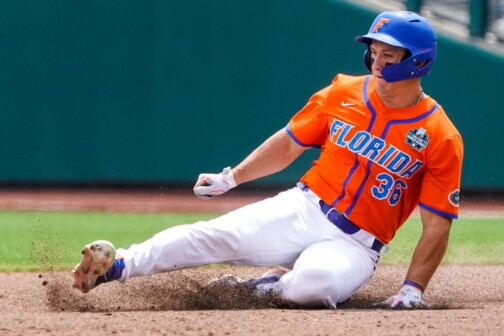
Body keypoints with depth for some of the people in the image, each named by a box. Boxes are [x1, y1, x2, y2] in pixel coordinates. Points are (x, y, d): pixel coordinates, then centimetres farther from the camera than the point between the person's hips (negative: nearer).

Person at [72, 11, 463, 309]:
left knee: (313, 284, -36)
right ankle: (119, 266, -19)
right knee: (211, 236, -18)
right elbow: (288, 144, 14)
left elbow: (437, 225, -9)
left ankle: (268, 289, -7)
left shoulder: (441, 138, -10)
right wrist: (231, 177, 7)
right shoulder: (343, 93, 2)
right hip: (302, 208, 4)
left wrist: (413, 289, -18)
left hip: (355, 245, -4)